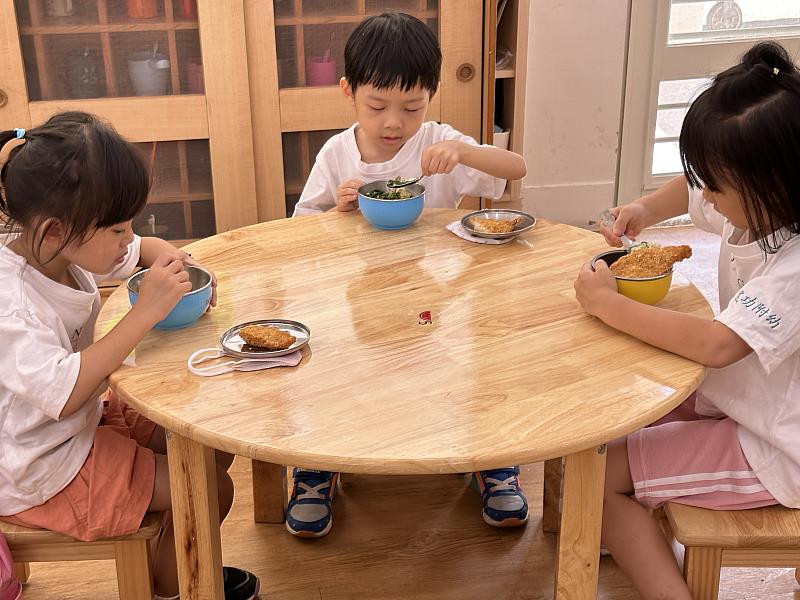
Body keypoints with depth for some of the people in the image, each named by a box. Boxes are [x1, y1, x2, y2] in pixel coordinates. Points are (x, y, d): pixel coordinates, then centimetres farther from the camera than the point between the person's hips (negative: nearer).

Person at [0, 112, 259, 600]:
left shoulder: (64, 247, -6)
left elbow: (144, 249, 12)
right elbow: (61, 393, -40)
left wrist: (179, 263, -11)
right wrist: (146, 312, -38)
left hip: (88, 417, 9)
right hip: (42, 470, -9)